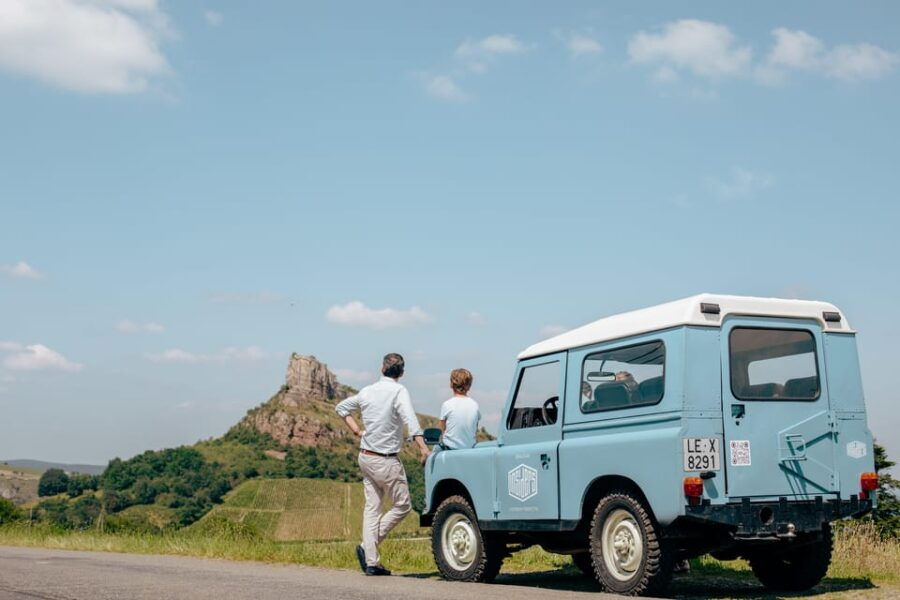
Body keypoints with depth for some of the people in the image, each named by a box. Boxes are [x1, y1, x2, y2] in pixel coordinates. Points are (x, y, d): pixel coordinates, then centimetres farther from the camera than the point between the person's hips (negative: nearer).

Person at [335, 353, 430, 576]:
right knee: (402, 506, 4)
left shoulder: (367, 391, 8)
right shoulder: (398, 391, -12)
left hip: (365, 457, 7)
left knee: (372, 506, 8)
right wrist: (423, 447, -33)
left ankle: (371, 562, 5)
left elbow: (341, 407, 21)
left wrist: (356, 430, 17)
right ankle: (367, 547, -4)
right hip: (385, 461, -7)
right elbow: (409, 418, -27)